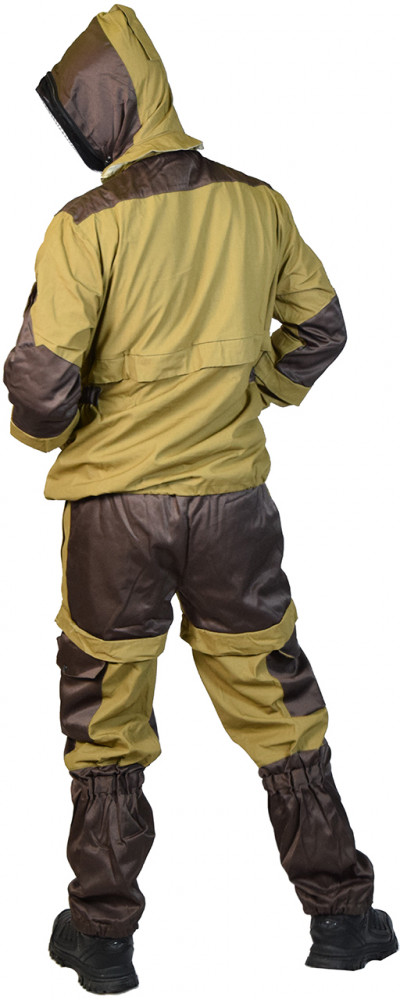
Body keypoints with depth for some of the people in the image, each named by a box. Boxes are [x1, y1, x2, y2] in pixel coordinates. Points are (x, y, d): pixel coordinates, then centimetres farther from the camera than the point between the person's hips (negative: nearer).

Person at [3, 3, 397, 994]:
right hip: (234, 499, 3)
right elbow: (319, 328, 11)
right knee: (276, 706, 14)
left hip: (116, 504, -3)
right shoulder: (258, 205, 1)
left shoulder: (86, 225, -13)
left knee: (106, 721, 12)